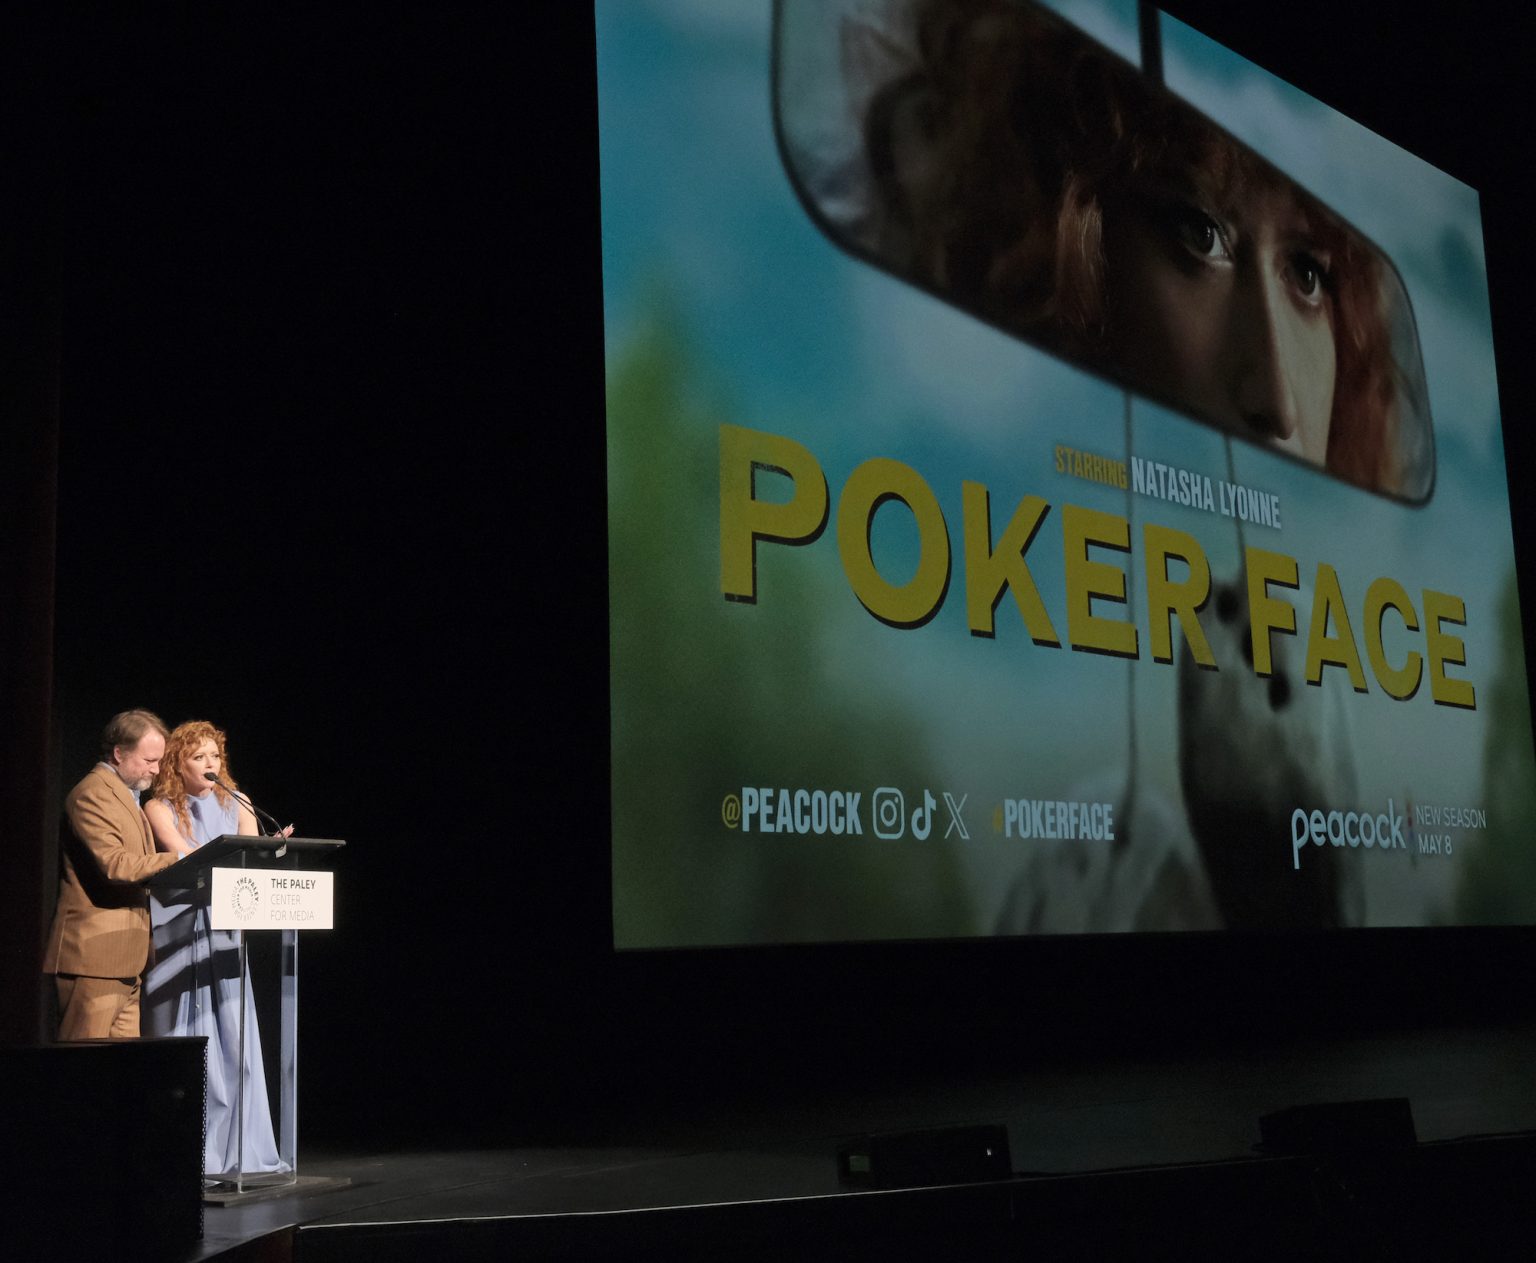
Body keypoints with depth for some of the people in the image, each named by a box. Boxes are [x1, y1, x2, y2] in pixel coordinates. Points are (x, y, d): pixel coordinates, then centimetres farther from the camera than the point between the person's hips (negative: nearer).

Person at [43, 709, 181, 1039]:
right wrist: (180, 861, -22)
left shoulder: (126, 795, 22)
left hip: (123, 957, 10)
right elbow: (114, 864, -22)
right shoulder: (92, 793, -10)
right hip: (94, 954, -10)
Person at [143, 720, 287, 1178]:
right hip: (177, 934, -3)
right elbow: (188, 860, -13)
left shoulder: (235, 805, 11)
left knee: (233, 1042, 0)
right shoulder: (159, 809, -1)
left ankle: (235, 1149, 7)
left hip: (222, 934, 4)